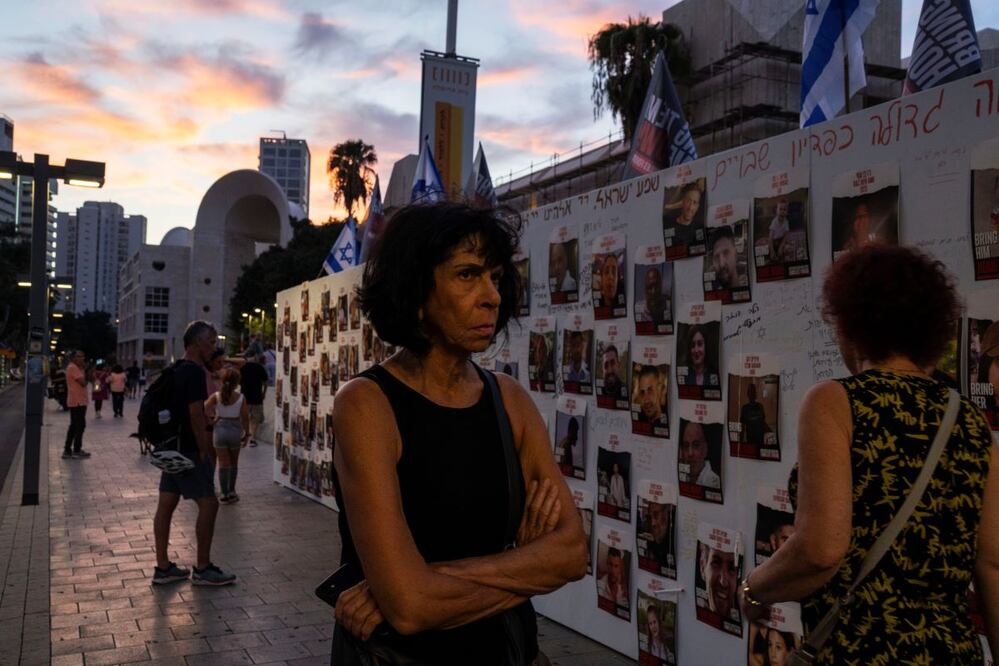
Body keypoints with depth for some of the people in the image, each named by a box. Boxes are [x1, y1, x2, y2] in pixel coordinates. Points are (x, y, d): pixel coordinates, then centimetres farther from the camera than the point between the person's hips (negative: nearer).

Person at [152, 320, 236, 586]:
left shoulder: (175, 370, 14)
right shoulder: (195, 372, -16)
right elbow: (196, 416, -20)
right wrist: (208, 453, -16)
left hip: (171, 447, 10)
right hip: (190, 450, -10)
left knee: (166, 505, 9)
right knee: (208, 504, -3)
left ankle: (163, 567, 16)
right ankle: (202, 569, 4)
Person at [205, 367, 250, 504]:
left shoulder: (216, 396, -8)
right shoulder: (241, 398, -8)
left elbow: (204, 409, -16)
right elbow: (245, 417, -6)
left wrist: (210, 421, 1)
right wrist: (246, 434, 5)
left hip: (219, 429, 0)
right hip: (235, 430, 0)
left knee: (223, 463, 6)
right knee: (234, 462, 17)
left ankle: (225, 493, 7)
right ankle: (231, 491, 23)